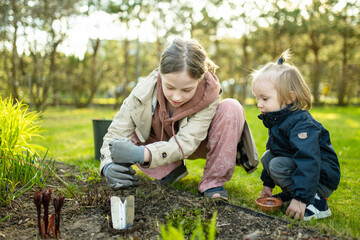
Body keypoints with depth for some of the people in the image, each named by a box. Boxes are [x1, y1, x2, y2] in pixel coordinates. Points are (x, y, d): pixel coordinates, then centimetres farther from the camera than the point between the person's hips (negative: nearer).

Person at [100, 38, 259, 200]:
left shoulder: (209, 92, -34)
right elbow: (116, 133, -25)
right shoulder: (143, 92, -29)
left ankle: (212, 182, -20)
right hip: (164, 143, 3)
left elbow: (187, 142, -40)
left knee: (231, 108, -29)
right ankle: (172, 169, 0)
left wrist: (141, 154, -55)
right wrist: (109, 166, -47)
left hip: (199, 144, -3)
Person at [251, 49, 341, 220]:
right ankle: (289, 194, 6)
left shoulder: (300, 124, -26)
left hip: (322, 179, -10)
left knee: (278, 165, -25)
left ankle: (316, 204, -16)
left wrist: (301, 198, -40)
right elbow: (274, 150, 17)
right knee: (267, 157, 7)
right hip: (296, 166, 10)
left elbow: (309, 162, -36)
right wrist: (268, 184, 19)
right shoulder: (277, 121, 6)